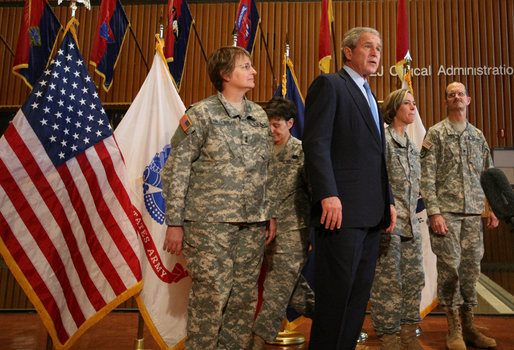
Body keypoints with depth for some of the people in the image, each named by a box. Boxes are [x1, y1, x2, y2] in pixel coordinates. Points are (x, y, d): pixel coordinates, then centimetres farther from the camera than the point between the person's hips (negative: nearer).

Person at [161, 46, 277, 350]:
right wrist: (175, 222, -9)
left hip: (253, 222, 5)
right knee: (212, 294, -3)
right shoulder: (202, 114, -3)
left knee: (245, 295, 9)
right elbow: (177, 169, -5)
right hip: (211, 221, -5)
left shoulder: (260, 115, 14)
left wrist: (270, 214, 13)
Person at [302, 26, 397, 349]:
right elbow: (316, 143, -13)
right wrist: (328, 195, -22)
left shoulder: (370, 97, 24)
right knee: (336, 294, -2)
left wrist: (388, 201, 15)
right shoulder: (329, 84, -1)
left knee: (360, 294, 12)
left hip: (372, 214, 9)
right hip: (342, 208, -8)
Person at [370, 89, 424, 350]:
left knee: (414, 279, 10)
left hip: (411, 222, 8)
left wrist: (412, 212, 17)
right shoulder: (381, 139, -6)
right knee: (388, 282, -3)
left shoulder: (412, 145, 19)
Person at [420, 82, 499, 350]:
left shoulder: (478, 135, 16)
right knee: (449, 268, -3)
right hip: (446, 211, -4)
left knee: (471, 268, 7)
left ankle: (469, 327, 20)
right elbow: (427, 177, -6)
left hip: (473, 212, 5)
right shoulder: (436, 133, 1)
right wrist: (434, 212, -14)